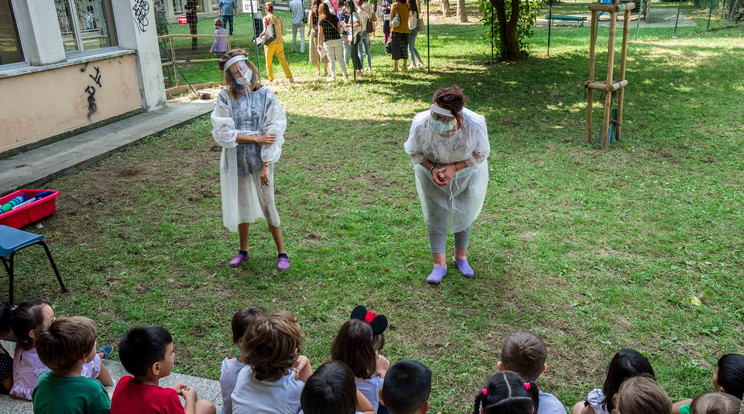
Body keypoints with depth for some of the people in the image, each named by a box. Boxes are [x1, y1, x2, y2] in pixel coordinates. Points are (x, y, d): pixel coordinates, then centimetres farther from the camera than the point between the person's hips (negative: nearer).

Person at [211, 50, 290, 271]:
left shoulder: (266, 95, -6)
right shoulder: (225, 97, -4)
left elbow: (273, 133, -9)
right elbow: (223, 132, -11)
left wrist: (266, 166, -14)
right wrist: (256, 138, -15)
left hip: (260, 160, -2)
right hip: (236, 160, 2)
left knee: (267, 205, 3)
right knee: (241, 205, 15)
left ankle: (282, 253, 17)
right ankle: (243, 250, 33)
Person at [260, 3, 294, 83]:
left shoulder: (266, 18, -8)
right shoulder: (278, 18, 7)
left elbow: (265, 31, -14)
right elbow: (282, 30, 11)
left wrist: (261, 35, 5)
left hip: (270, 42, -5)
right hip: (279, 41, 5)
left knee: (269, 61, 9)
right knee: (282, 60, 11)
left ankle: (271, 79, 14)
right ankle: (290, 77, 5)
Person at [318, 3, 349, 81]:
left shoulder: (321, 20, -6)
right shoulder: (334, 17, 3)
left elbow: (320, 33, -5)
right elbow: (339, 28, 8)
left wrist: (319, 44, 3)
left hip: (327, 41, -3)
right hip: (337, 40, 3)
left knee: (331, 59, 5)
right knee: (340, 58, 11)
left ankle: (333, 76, 8)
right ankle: (345, 74, 9)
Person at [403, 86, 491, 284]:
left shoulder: (474, 126, -36)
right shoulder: (421, 125, -34)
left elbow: (480, 155, -18)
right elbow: (414, 153, -13)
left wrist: (455, 168, -29)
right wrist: (432, 168, -28)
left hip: (466, 174, 0)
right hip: (431, 173, 0)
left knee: (464, 214, 13)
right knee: (435, 216, 3)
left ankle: (461, 257, 35)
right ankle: (439, 264, 17)